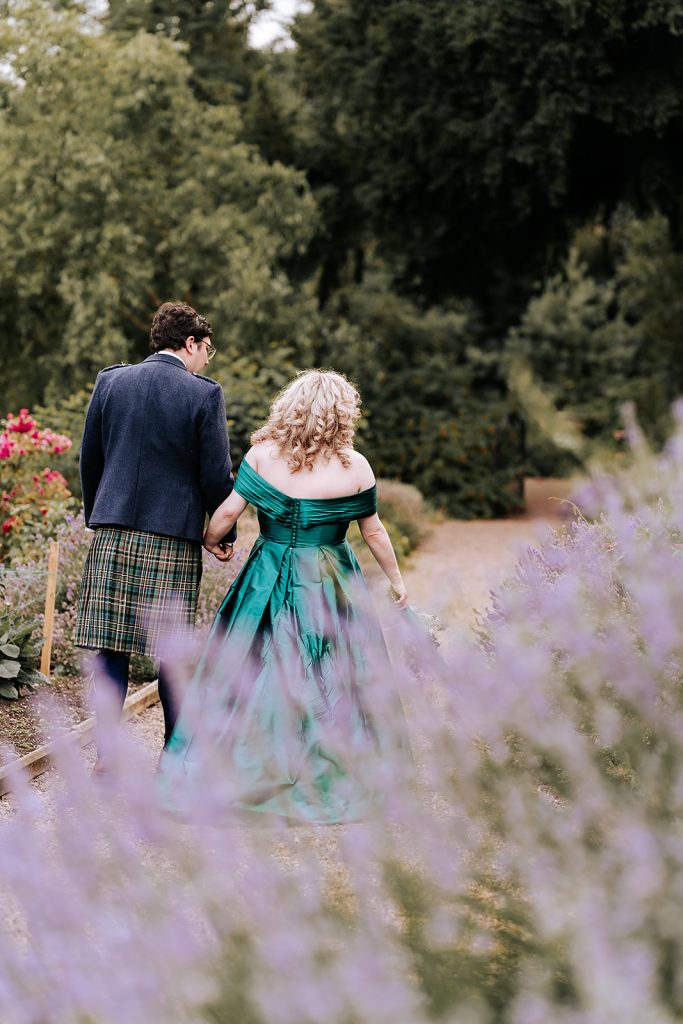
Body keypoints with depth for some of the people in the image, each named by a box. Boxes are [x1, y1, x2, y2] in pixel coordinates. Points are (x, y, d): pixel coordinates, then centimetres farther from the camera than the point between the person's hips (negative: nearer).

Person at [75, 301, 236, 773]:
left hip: (113, 534, 3)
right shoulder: (205, 394, -6)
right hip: (173, 539, -3)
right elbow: (216, 473, -5)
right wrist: (225, 533, 8)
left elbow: (90, 459, 11)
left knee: (111, 647, 4)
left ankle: (107, 753, 3)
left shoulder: (110, 381, 5)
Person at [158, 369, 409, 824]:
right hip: (330, 586, -1)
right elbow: (373, 531, 2)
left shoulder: (264, 454, -7)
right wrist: (396, 579, 15)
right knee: (332, 681, 8)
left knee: (253, 669, 9)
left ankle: (225, 774, 14)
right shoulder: (354, 466, -7)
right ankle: (337, 783, 14)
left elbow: (228, 510, -6)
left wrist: (211, 539, 15)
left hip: (270, 580, 1)